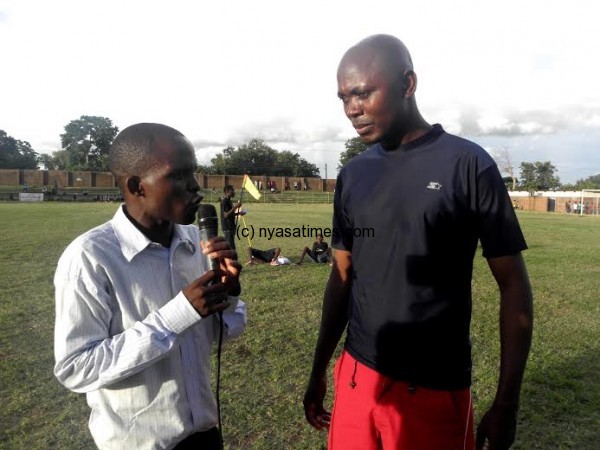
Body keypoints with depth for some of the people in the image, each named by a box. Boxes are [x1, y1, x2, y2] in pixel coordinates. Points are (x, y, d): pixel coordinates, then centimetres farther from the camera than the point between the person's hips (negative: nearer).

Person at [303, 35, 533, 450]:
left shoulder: (467, 165, -10)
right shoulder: (353, 175, 3)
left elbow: (514, 286, -6)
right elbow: (342, 276, 8)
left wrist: (506, 404, -7)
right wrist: (319, 372, 11)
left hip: (435, 391, -3)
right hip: (355, 376, 4)